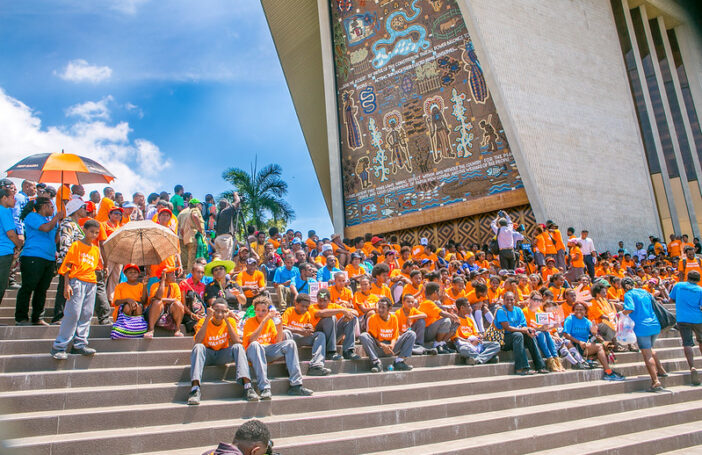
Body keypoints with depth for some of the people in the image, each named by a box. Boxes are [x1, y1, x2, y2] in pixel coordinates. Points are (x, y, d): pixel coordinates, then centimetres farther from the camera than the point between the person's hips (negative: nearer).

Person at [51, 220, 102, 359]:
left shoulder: (95, 249, 17)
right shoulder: (76, 245, 0)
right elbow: (67, 265, -4)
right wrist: (67, 285, -11)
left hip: (91, 283, 6)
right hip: (77, 281, -6)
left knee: (86, 315, 5)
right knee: (73, 313, -9)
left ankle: (80, 344, 11)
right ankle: (59, 346, -2)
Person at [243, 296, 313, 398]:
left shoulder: (270, 321, 9)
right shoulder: (250, 321, -4)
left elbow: (278, 342, 2)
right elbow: (252, 340, -23)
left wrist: (279, 326, -12)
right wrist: (264, 320, -26)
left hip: (269, 351, 4)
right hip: (254, 353, -4)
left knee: (290, 343, -17)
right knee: (254, 345, -37)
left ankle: (296, 385, -23)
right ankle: (264, 388, -43)